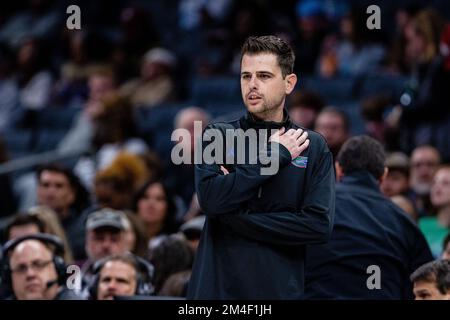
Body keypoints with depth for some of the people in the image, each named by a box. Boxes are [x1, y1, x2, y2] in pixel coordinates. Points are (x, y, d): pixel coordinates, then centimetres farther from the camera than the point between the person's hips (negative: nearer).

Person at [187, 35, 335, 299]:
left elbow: (320, 225, -9)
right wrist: (275, 155, -9)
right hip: (218, 287, 0)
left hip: (282, 288, 0)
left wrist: (237, 216, -11)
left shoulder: (314, 147, 3)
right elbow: (210, 198, -12)